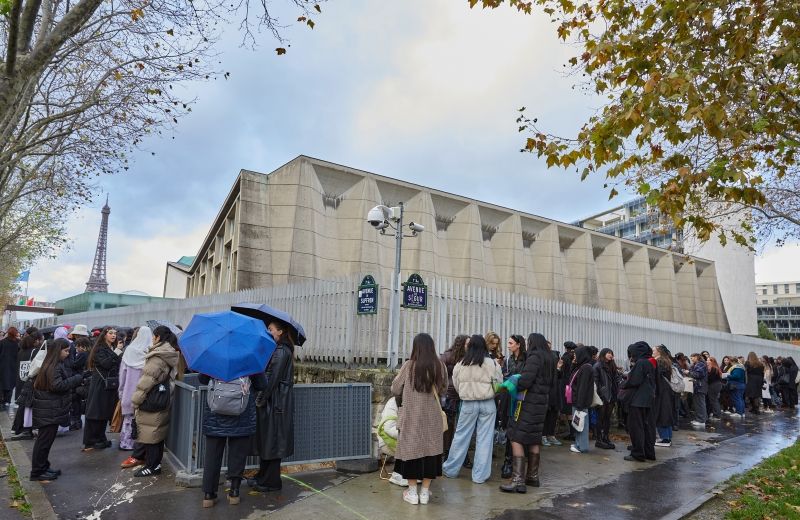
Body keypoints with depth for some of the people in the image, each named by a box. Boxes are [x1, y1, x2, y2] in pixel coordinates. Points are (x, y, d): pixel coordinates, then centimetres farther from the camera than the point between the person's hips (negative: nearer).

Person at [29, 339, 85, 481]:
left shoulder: (57, 364, 13)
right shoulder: (54, 366, -19)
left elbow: (63, 381, 15)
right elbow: (58, 385, -24)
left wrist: (78, 377, 2)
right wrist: (78, 378, -19)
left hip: (51, 408, 10)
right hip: (49, 410, -10)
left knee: (46, 439, 16)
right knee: (45, 440, -1)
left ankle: (43, 467, 26)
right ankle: (37, 472, 7)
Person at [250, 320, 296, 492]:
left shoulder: (281, 352, -16)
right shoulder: (278, 350, 15)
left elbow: (273, 378, -19)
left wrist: (261, 399, -14)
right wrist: (261, 399, 12)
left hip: (275, 402, -10)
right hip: (270, 401, 10)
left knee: (272, 441, 0)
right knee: (266, 441, 16)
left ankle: (271, 482, 11)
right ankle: (263, 478, 27)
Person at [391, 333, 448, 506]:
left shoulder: (408, 365, -11)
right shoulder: (440, 366, -6)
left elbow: (395, 389, -1)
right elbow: (443, 389, 9)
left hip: (412, 416, -2)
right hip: (432, 416, 2)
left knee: (412, 448, 9)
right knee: (430, 450, 11)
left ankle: (412, 491, 16)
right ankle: (425, 491, 19)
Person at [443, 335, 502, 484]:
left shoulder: (460, 364, -3)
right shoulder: (492, 363, -8)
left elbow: (456, 385, 6)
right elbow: (498, 384, 0)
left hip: (468, 403, 1)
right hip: (488, 404, -1)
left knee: (461, 436, 11)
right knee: (484, 438, 6)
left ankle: (450, 469, 22)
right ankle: (480, 475, 12)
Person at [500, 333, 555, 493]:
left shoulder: (534, 356, -14)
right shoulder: (550, 359, 13)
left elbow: (525, 380, -23)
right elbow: (552, 382, 17)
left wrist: (514, 387, -8)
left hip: (528, 401, -9)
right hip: (542, 402, 9)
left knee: (517, 438, -8)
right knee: (534, 439, 17)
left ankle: (518, 480, -11)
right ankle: (533, 476, 26)